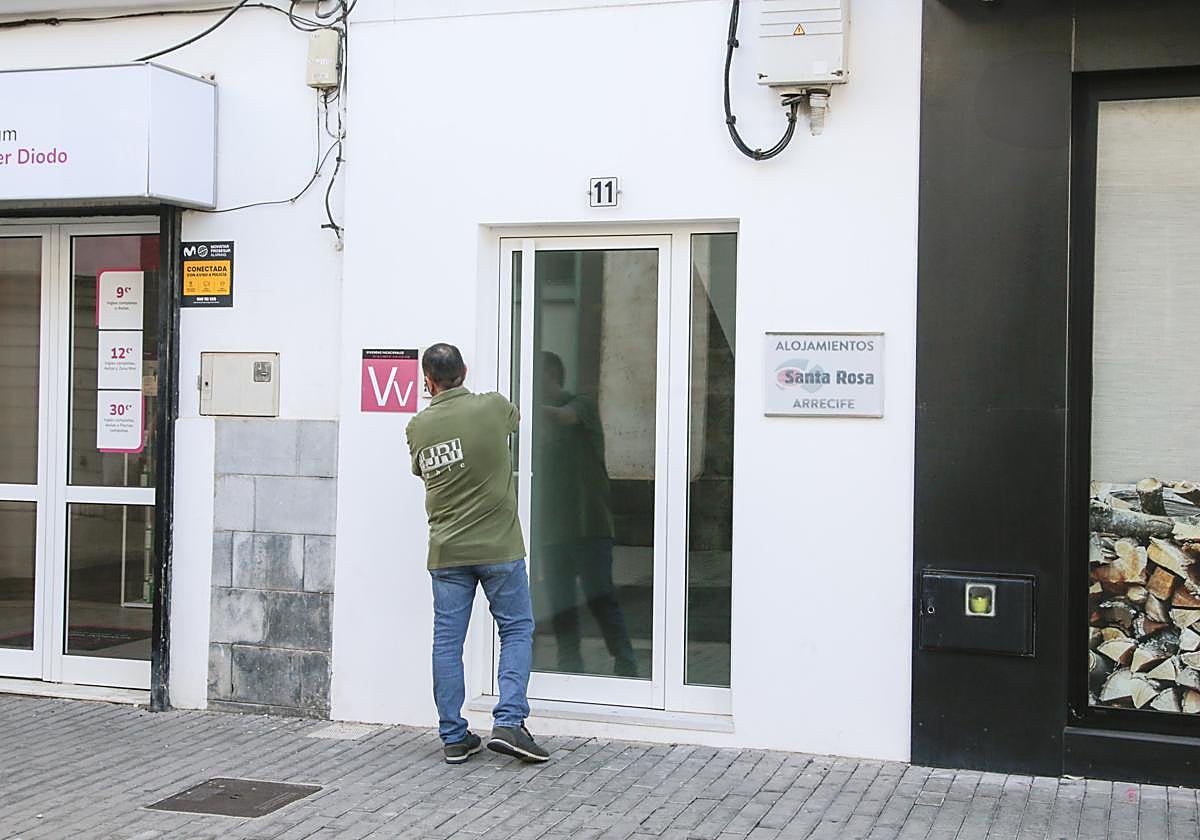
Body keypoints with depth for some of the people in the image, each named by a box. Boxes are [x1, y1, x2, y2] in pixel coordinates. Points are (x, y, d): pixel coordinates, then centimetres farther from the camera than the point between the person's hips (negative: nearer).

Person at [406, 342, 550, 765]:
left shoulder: (418, 427, 0)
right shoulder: (493, 408, -7)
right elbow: (515, 419, 16)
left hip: (446, 552, 3)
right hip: (499, 547, -2)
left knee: (447, 642, 8)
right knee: (517, 631, 10)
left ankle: (454, 737, 12)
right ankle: (508, 722, -1)